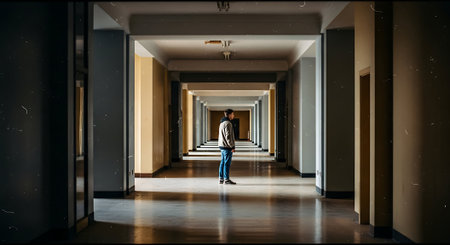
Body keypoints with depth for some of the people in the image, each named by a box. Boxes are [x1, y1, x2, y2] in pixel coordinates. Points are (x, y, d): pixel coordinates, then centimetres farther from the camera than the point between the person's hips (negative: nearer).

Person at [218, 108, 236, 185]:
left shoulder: (222, 123, 16)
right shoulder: (227, 123, -15)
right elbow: (228, 136, -19)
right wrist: (232, 147, -15)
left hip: (222, 145, 10)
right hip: (227, 146, -10)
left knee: (223, 162, 12)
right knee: (227, 163, -5)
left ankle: (221, 179, 15)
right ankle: (226, 179, -1)